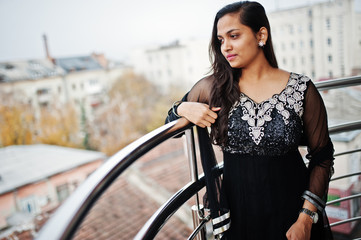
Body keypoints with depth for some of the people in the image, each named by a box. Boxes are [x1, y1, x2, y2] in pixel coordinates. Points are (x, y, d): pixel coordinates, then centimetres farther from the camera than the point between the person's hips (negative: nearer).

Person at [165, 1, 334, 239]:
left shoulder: (301, 89, -8)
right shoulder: (213, 87, -5)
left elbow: (322, 157, -3)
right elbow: (172, 123, 8)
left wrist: (306, 219, -9)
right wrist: (184, 108, -14)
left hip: (291, 209, 0)